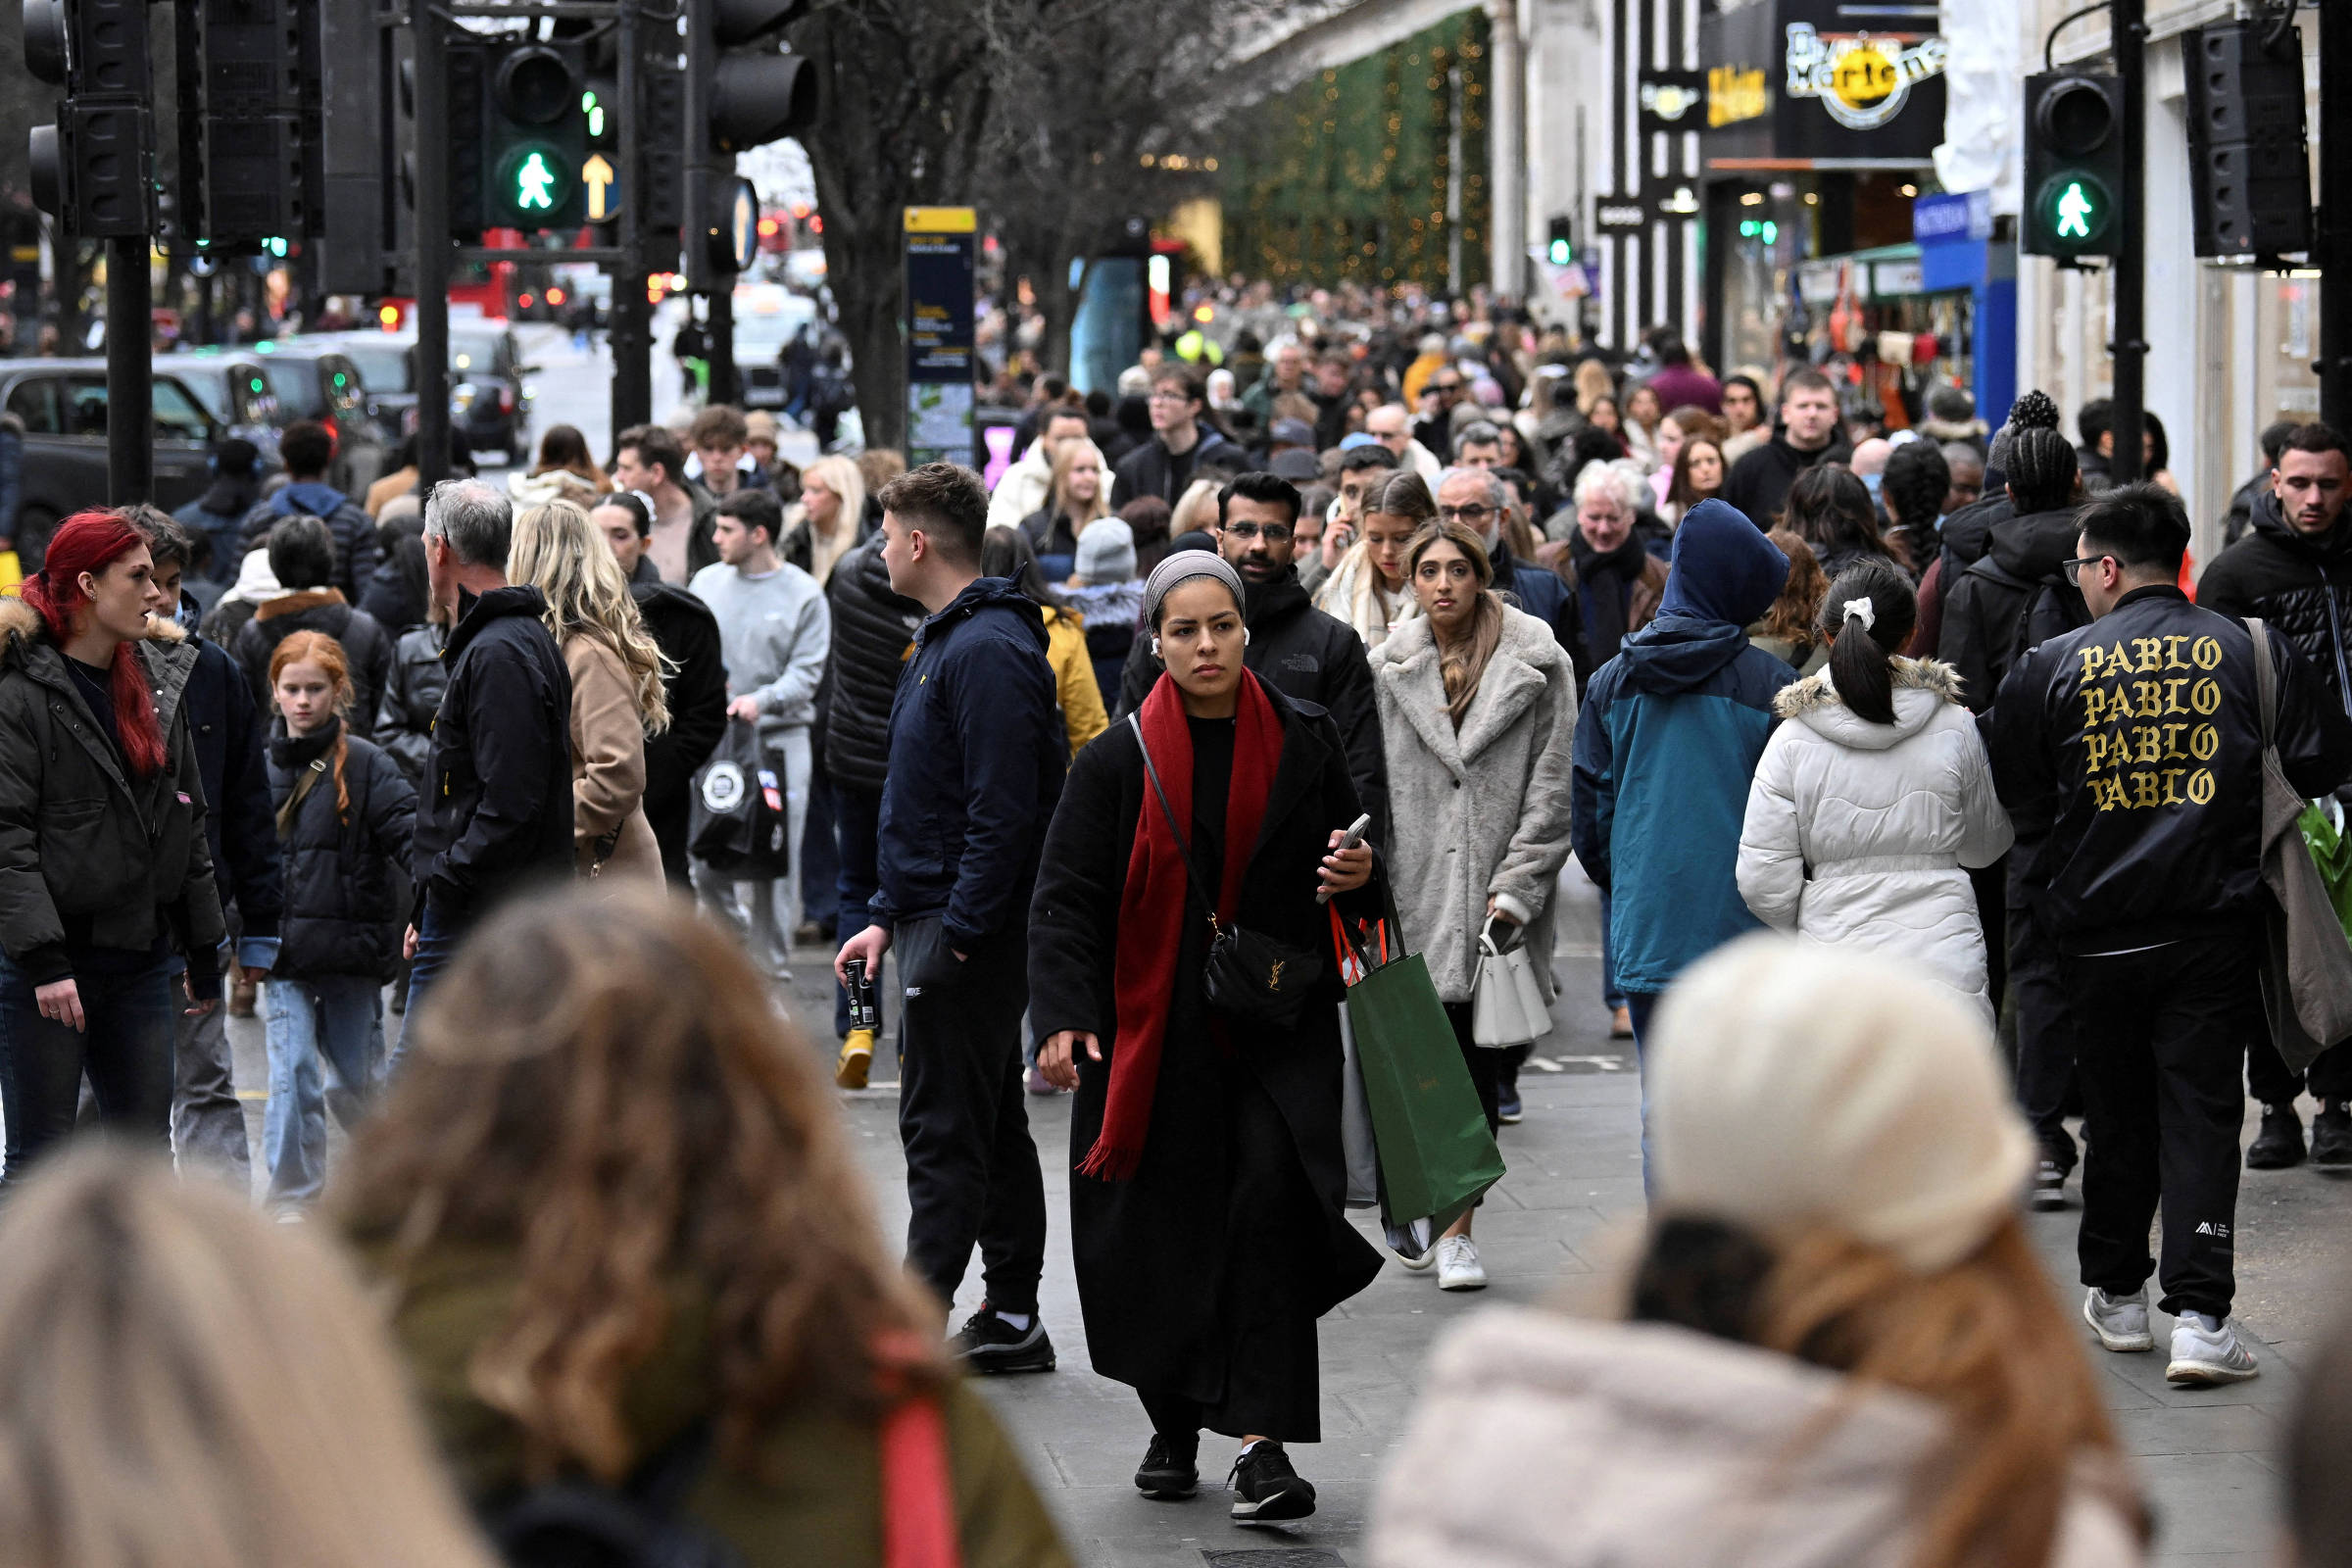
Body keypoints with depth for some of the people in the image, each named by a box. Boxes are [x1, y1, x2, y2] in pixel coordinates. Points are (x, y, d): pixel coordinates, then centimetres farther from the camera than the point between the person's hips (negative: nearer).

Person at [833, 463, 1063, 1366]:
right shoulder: (946, 640, 17)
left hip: (968, 931, -11)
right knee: (991, 1125, 13)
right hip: (938, 919, 11)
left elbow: (1002, 810, -23)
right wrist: (889, 916, 19)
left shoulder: (987, 650, -17)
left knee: (943, 1132, -8)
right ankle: (1011, 1318, 18)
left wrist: (957, 935, -23)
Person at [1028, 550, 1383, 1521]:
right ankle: (1174, 1427, 28)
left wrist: (1358, 875, -7)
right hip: (1153, 1030, 0)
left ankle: (1262, 1441, -19)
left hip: (1277, 1028, 0)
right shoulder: (1119, 762, 1)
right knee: (1159, 1228, 5)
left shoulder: (1305, 742, 5)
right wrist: (1064, 1016, -15)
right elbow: (1065, 898, -2)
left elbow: (1347, 858, 18)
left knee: (1272, 1196, -18)